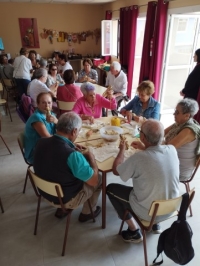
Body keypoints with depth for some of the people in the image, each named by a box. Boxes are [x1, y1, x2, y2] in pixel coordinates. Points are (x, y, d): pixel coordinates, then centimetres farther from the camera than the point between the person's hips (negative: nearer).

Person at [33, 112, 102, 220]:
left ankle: (61, 209, 34)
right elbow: (93, 181, -21)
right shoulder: (72, 155, -36)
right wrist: (90, 156, -9)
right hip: (67, 199, -6)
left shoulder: (41, 142, -15)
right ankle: (87, 213, 35)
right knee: (99, 180, 15)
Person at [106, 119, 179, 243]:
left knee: (111, 188, 9)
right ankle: (155, 223, 33)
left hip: (149, 212, -6)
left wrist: (122, 150, 4)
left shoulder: (138, 158, -30)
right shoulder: (172, 149, -13)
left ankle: (134, 232, 17)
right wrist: (144, 148, 13)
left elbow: (116, 170, -10)